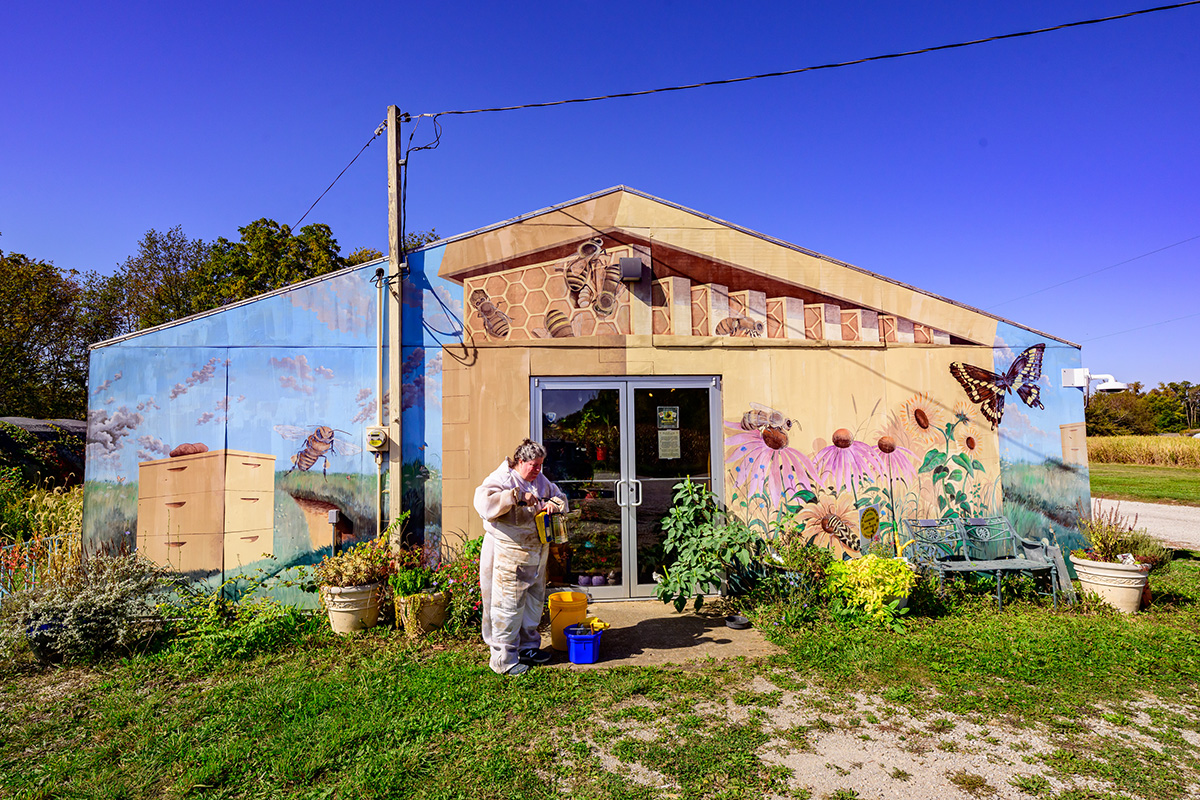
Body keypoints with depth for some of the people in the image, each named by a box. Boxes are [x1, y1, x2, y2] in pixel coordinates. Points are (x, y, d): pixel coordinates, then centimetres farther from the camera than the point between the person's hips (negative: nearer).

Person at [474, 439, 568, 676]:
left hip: (536, 555, 8)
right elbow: (484, 501, -30)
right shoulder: (501, 478, -13)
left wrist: (554, 504, -3)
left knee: (534, 601, 17)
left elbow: (559, 496, 21)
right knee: (508, 605, -3)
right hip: (508, 555, -8)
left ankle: (528, 647, 34)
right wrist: (518, 496, -32)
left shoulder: (540, 480, 11)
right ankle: (504, 659, 10)